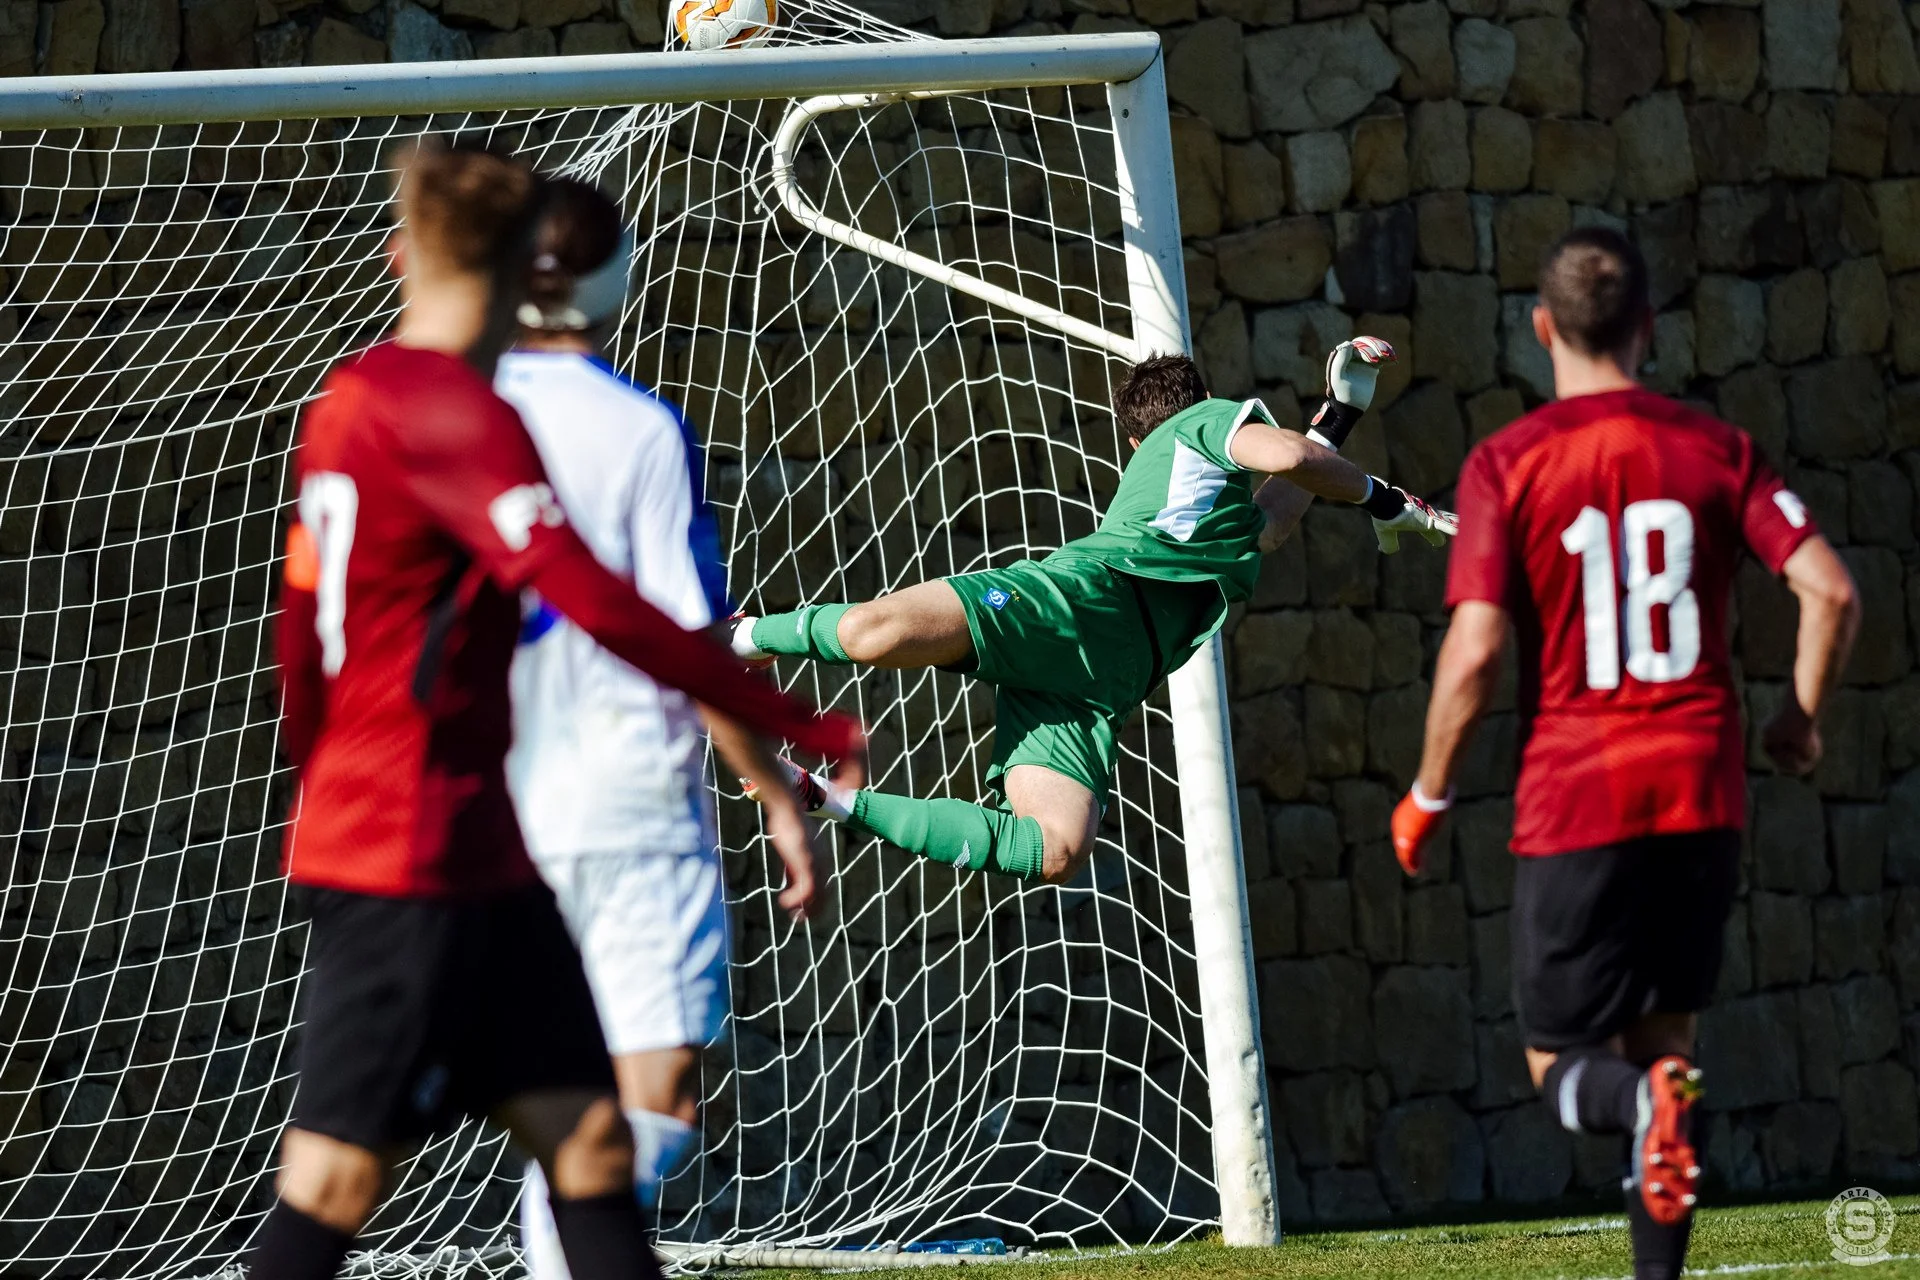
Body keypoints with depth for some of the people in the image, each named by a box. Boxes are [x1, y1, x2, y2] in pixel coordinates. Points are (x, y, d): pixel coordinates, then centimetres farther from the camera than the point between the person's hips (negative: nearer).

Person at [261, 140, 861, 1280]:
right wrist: (794, 722, -21)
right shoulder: (448, 407, -16)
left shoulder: (351, 397, 13)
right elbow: (592, 601, -24)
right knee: (341, 1176, -8)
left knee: (587, 1135, 5)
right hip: (417, 856, -10)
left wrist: (328, 793, 31)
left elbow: (301, 632, 21)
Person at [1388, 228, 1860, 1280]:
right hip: (1702, 793, 3)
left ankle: (1646, 1097, -26)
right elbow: (1829, 589, -5)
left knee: (1560, 1065, 8)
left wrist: (1428, 796, 2)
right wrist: (1800, 721, 12)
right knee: (1663, 1036, 17)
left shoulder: (1505, 465, -5)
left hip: (1573, 804, -3)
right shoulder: (1716, 451, 3)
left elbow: (1475, 651, -12)